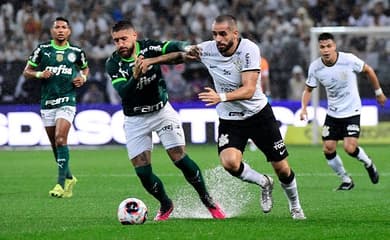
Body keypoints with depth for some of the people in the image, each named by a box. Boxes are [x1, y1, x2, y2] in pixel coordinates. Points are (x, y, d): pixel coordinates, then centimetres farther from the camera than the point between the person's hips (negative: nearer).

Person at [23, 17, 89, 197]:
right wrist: (39, 74, -13)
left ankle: (61, 183, -18)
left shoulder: (76, 52, 5)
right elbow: (26, 72, 7)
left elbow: (85, 68, 24)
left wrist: (83, 78, 3)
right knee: (54, 144, 7)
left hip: (67, 101, -2)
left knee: (60, 138, -19)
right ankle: (69, 178, 26)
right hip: (47, 102, 2)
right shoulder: (42, 49, 3)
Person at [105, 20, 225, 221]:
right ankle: (166, 206, 21)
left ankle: (208, 202, 6)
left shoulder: (149, 48, -14)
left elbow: (175, 47, -29)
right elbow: (123, 92, -28)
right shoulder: (113, 64, -14)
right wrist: (135, 76, -47)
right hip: (135, 119, 1)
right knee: (142, 172, -5)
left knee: (180, 159, -12)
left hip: (162, 111, -1)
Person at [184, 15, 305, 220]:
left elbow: (248, 90, -31)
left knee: (282, 168, 5)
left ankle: (295, 206, 35)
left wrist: (221, 97, -47)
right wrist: (189, 53, -16)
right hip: (229, 119, 2)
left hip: (258, 113, -2)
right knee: (229, 162, -25)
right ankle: (263, 183, 7)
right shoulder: (207, 50, -12)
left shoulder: (248, 50, -24)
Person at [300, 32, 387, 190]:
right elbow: (308, 89, 5)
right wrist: (304, 107, -11)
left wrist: (378, 92, 9)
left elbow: (368, 70, 0)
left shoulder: (349, 60, -18)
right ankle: (346, 180, 16)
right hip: (332, 113, 4)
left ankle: (368, 164, 17)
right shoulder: (315, 67, -10)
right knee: (328, 149, -5)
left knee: (350, 148, -17)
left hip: (351, 111, -3)